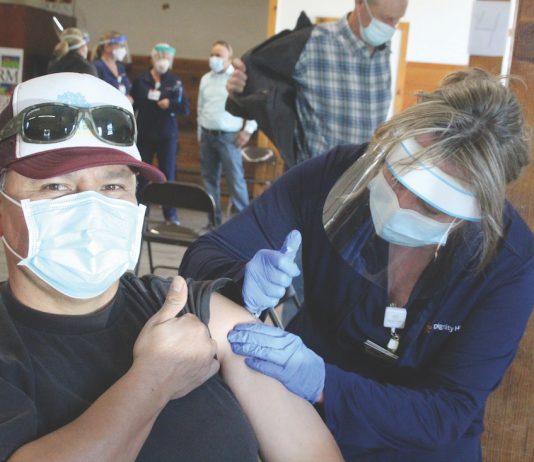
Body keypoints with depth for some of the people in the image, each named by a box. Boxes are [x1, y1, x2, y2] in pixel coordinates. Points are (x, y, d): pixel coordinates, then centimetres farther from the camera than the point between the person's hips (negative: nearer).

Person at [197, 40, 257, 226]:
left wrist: (248, 130, -9)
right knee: (209, 179, 8)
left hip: (229, 137, -6)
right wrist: (200, 132, 16)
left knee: (235, 180, -8)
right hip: (207, 135, 6)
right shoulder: (205, 79, 12)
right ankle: (214, 220, 17)